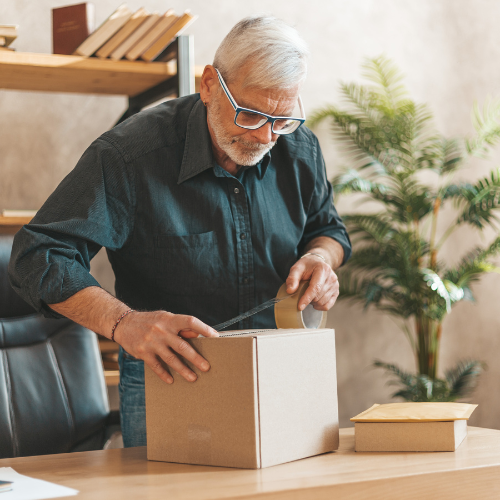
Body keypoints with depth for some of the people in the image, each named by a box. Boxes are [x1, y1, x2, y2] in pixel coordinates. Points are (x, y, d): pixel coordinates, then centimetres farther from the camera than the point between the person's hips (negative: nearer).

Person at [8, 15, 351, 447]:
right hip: (167, 379, -3)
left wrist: (320, 256, -8)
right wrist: (123, 322, -37)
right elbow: (40, 256, -22)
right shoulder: (129, 156, -19)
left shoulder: (299, 148, -2)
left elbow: (326, 227, 17)